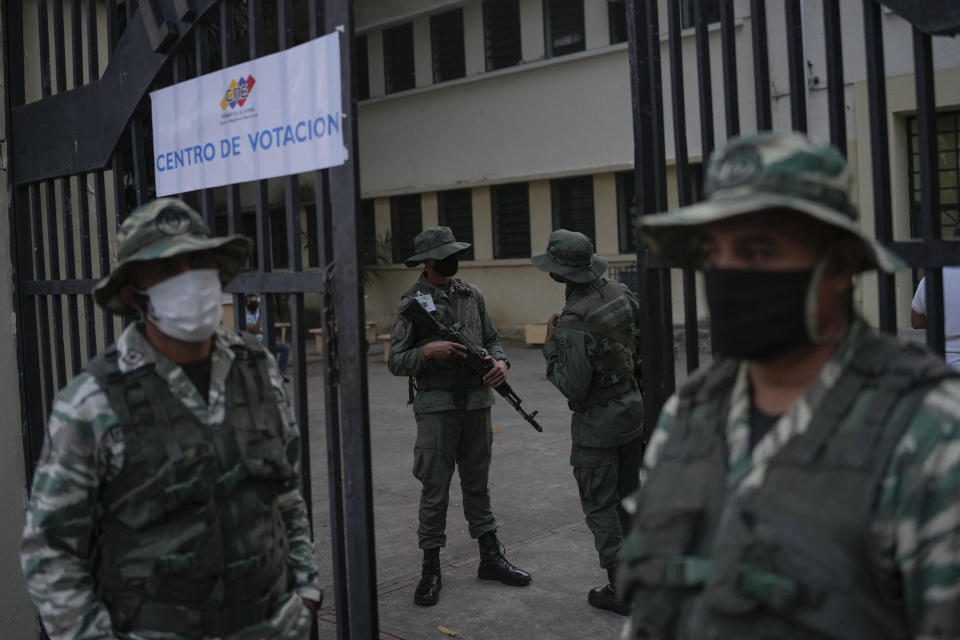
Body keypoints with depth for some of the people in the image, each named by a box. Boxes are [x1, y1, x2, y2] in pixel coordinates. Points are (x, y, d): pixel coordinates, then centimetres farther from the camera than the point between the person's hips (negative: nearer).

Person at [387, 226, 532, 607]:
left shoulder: (472, 295, 9)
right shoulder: (412, 302, -5)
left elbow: (490, 339, 15)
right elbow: (395, 362, -6)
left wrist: (500, 361, -6)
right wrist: (428, 351, -23)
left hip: (476, 402, 4)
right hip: (436, 407, -4)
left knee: (477, 484, 14)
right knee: (435, 489, 1)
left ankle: (490, 558, 24)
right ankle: (430, 570, 12)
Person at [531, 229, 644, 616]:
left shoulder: (574, 322, -25)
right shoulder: (619, 294, -2)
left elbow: (573, 387, -23)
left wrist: (551, 347, -11)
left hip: (597, 422, -8)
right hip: (634, 407, 8)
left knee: (600, 506, 4)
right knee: (628, 497, 20)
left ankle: (621, 589, 8)